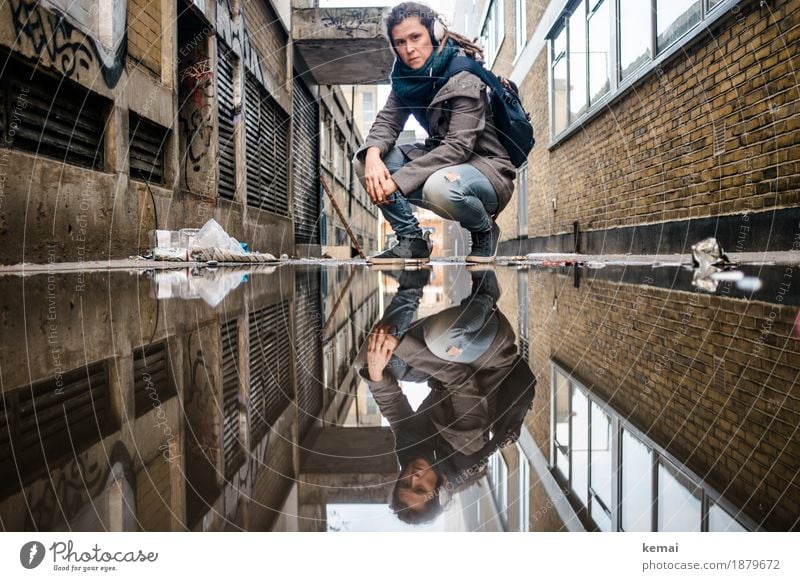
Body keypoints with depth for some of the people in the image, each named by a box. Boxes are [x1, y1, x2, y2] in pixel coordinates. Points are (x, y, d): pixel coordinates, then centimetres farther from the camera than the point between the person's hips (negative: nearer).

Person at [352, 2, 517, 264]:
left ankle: (485, 230, -8)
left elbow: (458, 147, -27)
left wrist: (397, 180, -33)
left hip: (488, 169, -6)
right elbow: (387, 121, -5)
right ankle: (411, 240, -5)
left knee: (440, 188, -41)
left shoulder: (464, 78, -19)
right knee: (363, 160, -10)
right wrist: (373, 154, -30)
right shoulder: (406, 76, 2)